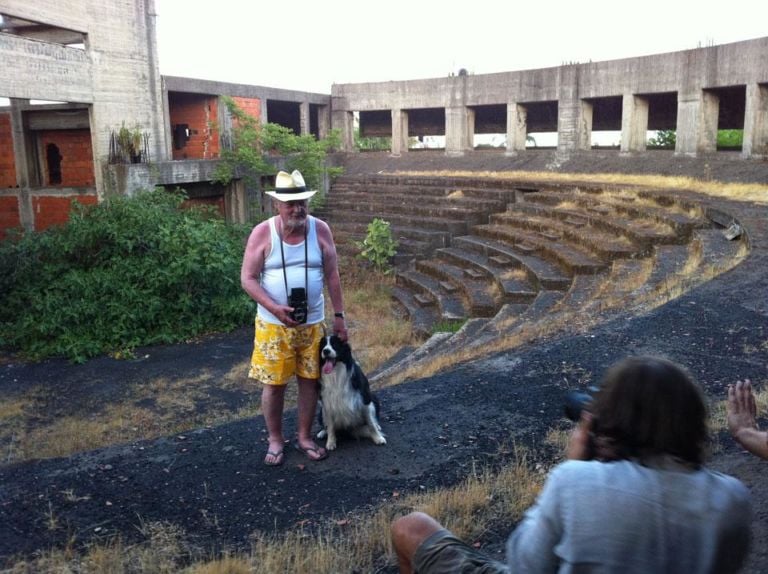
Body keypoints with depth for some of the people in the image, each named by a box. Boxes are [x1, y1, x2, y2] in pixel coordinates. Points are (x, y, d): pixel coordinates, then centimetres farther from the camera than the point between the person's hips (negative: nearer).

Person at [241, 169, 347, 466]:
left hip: (313, 323, 2)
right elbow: (248, 278, -8)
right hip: (273, 324, -2)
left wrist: (339, 315, 1)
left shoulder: (320, 230, -3)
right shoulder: (262, 233, -9)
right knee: (273, 383, 6)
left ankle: (304, 437, 27)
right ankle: (275, 440, 24)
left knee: (310, 380, 10)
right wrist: (274, 308, -21)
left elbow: (332, 275, 3)